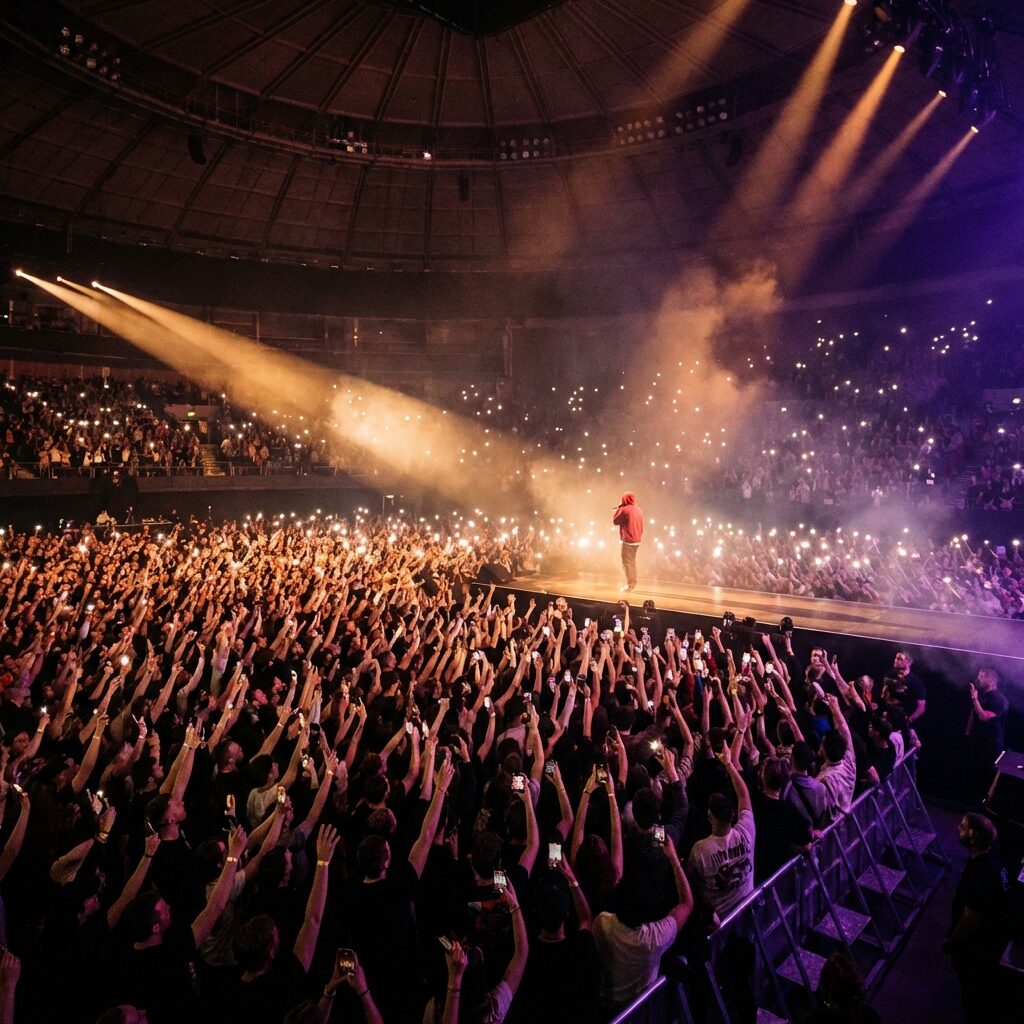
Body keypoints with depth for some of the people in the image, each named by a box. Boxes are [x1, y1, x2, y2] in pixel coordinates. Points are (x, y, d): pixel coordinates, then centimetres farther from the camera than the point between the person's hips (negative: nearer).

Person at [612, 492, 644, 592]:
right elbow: (641, 525, 15)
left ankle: (630, 584, -3)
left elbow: (615, 521, -6)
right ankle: (633, 582, 25)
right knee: (632, 561, 19)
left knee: (627, 562, -2)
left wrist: (617, 508, 1)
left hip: (628, 540, -8)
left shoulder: (625, 509, -16)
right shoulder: (638, 509, 9)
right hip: (637, 540, 8)